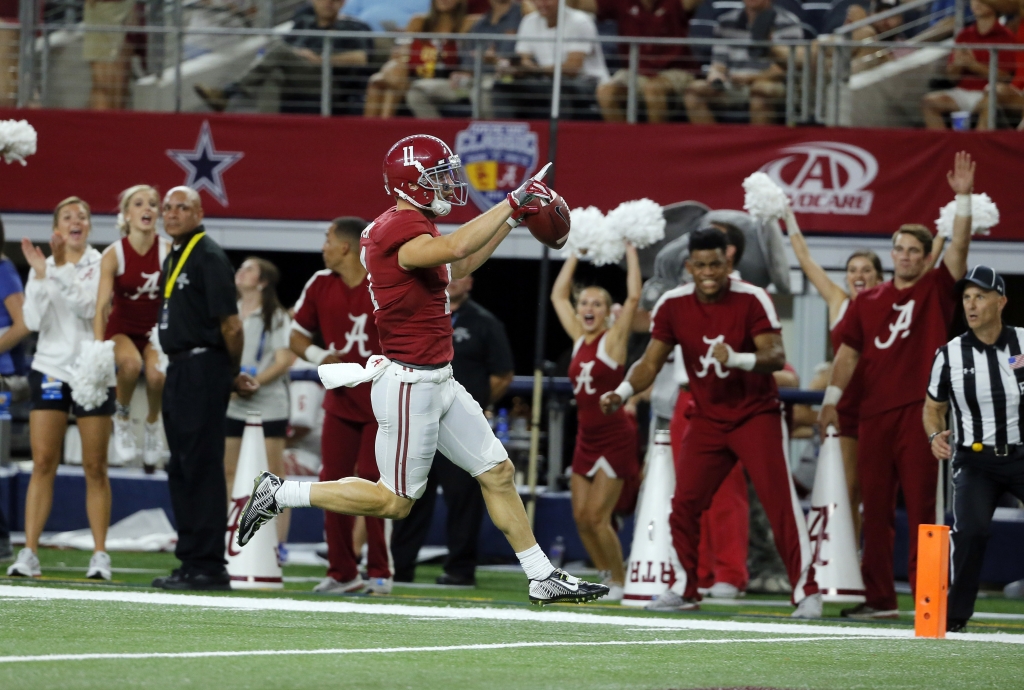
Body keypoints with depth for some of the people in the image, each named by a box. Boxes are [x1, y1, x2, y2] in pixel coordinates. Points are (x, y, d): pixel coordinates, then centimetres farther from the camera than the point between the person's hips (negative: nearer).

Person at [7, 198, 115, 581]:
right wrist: (40, 275, -13)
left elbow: (89, 307, -16)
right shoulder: (42, 266, 7)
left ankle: (100, 556, 3)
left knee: (95, 469, -1)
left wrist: (58, 271, -22)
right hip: (50, 368, 2)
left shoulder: (101, 264, -1)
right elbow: (33, 321, -3)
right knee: (42, 463, -4)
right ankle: (29, 554, -5)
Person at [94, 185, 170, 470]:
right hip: (122, 327, -1)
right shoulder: (113, 255, -14)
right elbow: (102, 305, -19)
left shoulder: (168, 251, -11)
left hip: (156, 329, 1)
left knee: (157, 374, -30)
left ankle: (153, 424, 1)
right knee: (131, 362, -35)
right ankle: (122, 418, -9)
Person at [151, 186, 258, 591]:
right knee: (181, 470, 11)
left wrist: (233, 374, -1)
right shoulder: (172, 259, 17)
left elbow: (230, 325, -14)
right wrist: (232, 374, 18)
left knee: (202, 467, -10)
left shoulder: (209, 257, -11)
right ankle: (192, 561, 16)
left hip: (202, 371, -10)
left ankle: (207, 566, -9)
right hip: (179, 371, 10)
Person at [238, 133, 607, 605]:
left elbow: (460, 267, 26)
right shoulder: (398, 231, -21)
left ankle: (544, 579, 17)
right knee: (395, 501, -1)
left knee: (498, 473, 11)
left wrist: (514, 218, 20)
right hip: (410, 384, -10)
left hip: (438, 381, 10)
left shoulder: (408, 227, 11)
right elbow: (454, 248, -40)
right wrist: (512, 202, -32)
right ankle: (279, 494, 9)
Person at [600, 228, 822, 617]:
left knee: (780, 501, -12)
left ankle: (806, 591, -6)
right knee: (684, 504, -3)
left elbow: (776, 357, -23)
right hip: (707, 419, 4)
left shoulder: (751, 300, -16)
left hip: (756, 416, -4)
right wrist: (622, 392, -15)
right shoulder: (673, 305, -4)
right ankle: (683, 589, 12)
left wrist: (736, 358, -42)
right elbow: (652, 361, 2)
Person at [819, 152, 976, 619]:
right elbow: (849, 352, 13)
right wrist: (831, 399, 4)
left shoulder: (935, 290, 5)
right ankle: (878, 596, 10)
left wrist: (963, 199, -15)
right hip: (874, 414, 4)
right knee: (874, 506, 5)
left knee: (921, 503, -6)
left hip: (920, 412, -4)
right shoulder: (868, 302, 13)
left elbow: (958, 248, -7)